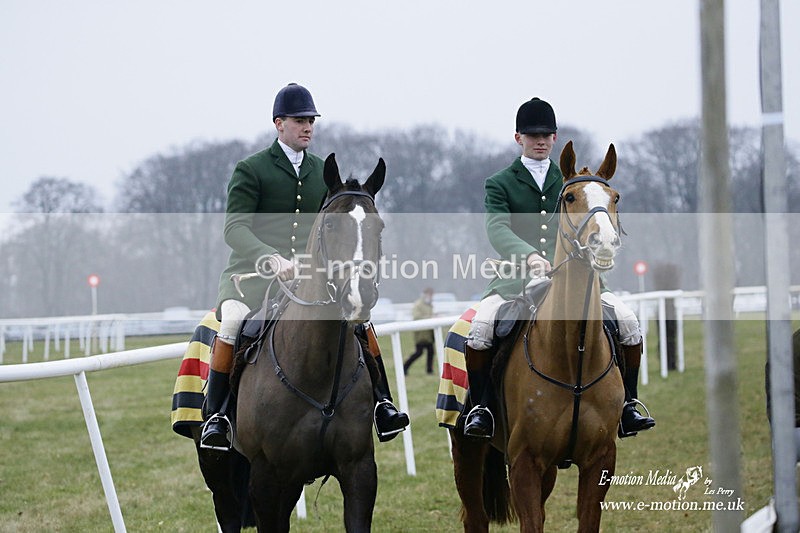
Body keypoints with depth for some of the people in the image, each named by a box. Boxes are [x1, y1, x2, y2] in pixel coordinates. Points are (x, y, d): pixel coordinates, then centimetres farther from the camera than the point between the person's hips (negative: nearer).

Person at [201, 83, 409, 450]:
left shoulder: (322, 172, 14)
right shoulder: (251, 169, -3)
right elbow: (234, 228, -14)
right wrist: (272, 258, -30)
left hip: (307, 274, 5)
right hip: (252, 273, -5)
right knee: (232, 321, -32)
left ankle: (380, 405, -1)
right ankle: (215, 416, -22)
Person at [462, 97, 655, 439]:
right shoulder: (499, 185, 7)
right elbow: (497, 229, -11)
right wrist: (529, 256, -31)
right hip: (516, 280, -2)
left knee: (628, 321, -15)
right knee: (479, 329, -30)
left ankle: (628, 404, -1)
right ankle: (480, 407, -13)